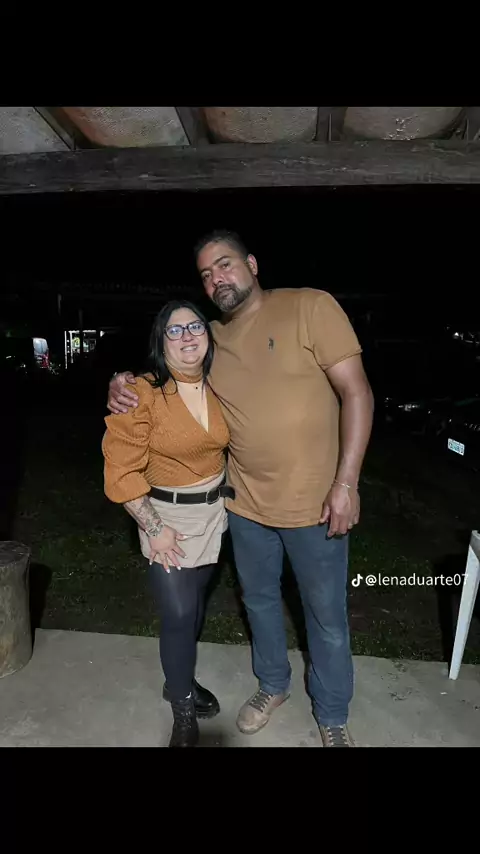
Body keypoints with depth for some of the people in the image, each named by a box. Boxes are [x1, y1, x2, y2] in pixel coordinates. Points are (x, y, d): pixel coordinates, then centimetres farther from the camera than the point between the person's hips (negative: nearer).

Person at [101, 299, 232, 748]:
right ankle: (183, 709, 27)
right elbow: (121, 470, -17)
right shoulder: (143, 393, -20)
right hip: (166, 514, -5)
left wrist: (230, 493, 10)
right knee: (178, 613, -1)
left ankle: (180, 680, 45)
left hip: (214, 511, 5)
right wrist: (153, 528, -16)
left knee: (195, 602, 18)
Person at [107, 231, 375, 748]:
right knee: (259, 600, 23)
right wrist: (122, 383, -7)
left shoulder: (310, 306, -12)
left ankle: (332, 717, 40)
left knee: (326, 616, 13)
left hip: (315, 502, -4)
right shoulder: (209, 337, 2)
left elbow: (356, 392, -14)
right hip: (246, 503, 5)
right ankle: (273, 685, 51)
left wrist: (346, 482, -18)